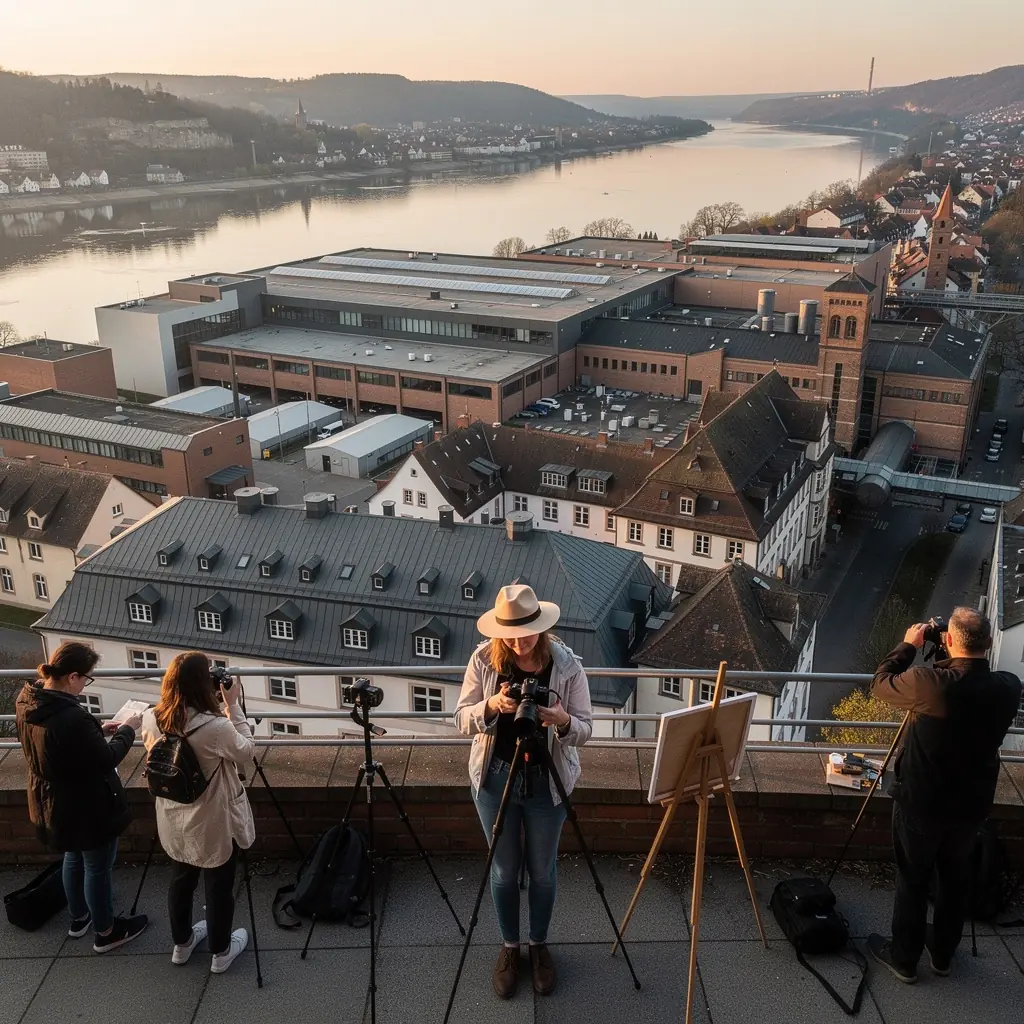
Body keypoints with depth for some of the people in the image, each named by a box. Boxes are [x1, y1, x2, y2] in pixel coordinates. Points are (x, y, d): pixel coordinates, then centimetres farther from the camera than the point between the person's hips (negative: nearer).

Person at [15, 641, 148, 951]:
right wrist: (126, 730, -9)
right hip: (89, 808, -8)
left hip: (54, 805, 9)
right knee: (98, 868, 14)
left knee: (74, 858, 30)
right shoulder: (72, 718, -38)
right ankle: (106, 931, 35)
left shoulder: (27, 701, -10)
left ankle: (79, 917, 51)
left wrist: (98, 731, 4)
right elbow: (106, 760, -23)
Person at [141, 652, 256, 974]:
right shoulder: (215, 726, -31)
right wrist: (234, 706, -13)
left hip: (174, 821, 5)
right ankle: (221, 952, 33)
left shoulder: (150, 719, -13)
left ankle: (182, 942, 44)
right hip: (214, 824, -5)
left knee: (180, 880, 25)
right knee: (219, 887, 15)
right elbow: (246, 753, -13)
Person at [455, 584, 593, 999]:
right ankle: (509, 947, 37)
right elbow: (462, 721, -8)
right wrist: (491, 705, -29)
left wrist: (563, 721, -33)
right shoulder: (483, 659, -12)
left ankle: (540, 945, 39)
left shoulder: (566, 664, -15)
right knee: (504, 870, 14)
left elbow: (585, 728, -10)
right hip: (495, 778, 1)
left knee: (542, 870, 15)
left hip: (548, 782, -1)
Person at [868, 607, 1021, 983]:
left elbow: (880, 684, -8)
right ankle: (943, 954, 40)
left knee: (913, 881, 13)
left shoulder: (929, 682, -28)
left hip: (921, 802, -4)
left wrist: (908, 646, 2)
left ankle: (904, 958, 28)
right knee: (956, 879, 22)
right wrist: (955, 661, 6)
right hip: (972, 805, 4)